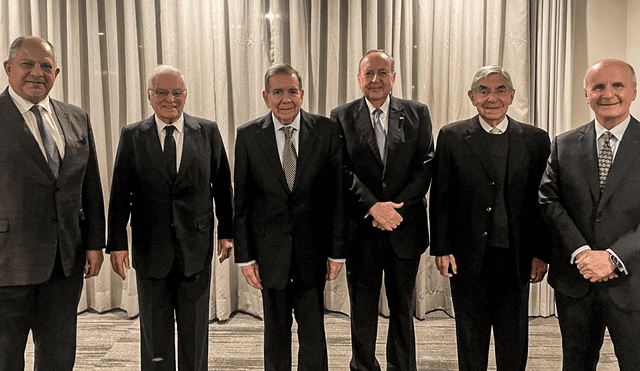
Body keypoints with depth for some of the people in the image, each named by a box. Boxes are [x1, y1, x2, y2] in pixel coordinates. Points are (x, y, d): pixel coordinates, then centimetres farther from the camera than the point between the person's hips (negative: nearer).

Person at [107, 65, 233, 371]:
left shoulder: (208, 131, 3)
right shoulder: (132, 136, 3)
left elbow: (222, 185, 6)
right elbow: (120, 194, 0)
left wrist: (226, 231, 3)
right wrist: (117, 243, -6)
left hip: (196, 249, 0)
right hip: (151, 250, 0)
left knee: (195, 332, 10)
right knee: (154, 332, 11)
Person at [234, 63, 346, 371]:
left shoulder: (326, 131, -3)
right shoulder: (248, 135, -3)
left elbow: (337, 193, -2)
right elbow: (241, 200, -1)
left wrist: (337, 251, -3)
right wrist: (244, 256, -3)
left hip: (312, 247, 0)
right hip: (270, 248, 0)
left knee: (313, 329, 9)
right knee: (275, 331, 14)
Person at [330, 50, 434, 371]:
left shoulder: (417, 113, 5)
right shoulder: (342, 116, 2)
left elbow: (426, 166, -2)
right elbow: (342, 172, -6)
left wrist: (395, 207, -13)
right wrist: (373, 206, -18)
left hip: (405, 228, 1)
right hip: (361, 230, 0)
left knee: (402, 309, 13)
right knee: (362, 311, 12)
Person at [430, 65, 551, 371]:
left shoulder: (536, 140, 3)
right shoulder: (452, 137, 0)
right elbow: (440, 198, -1)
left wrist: (542, 253, 1)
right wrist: (441, 248, -5)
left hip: (517, 258, 1)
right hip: (468, 257, -1)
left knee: (514, 340, 13)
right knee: (471, 339, 13)